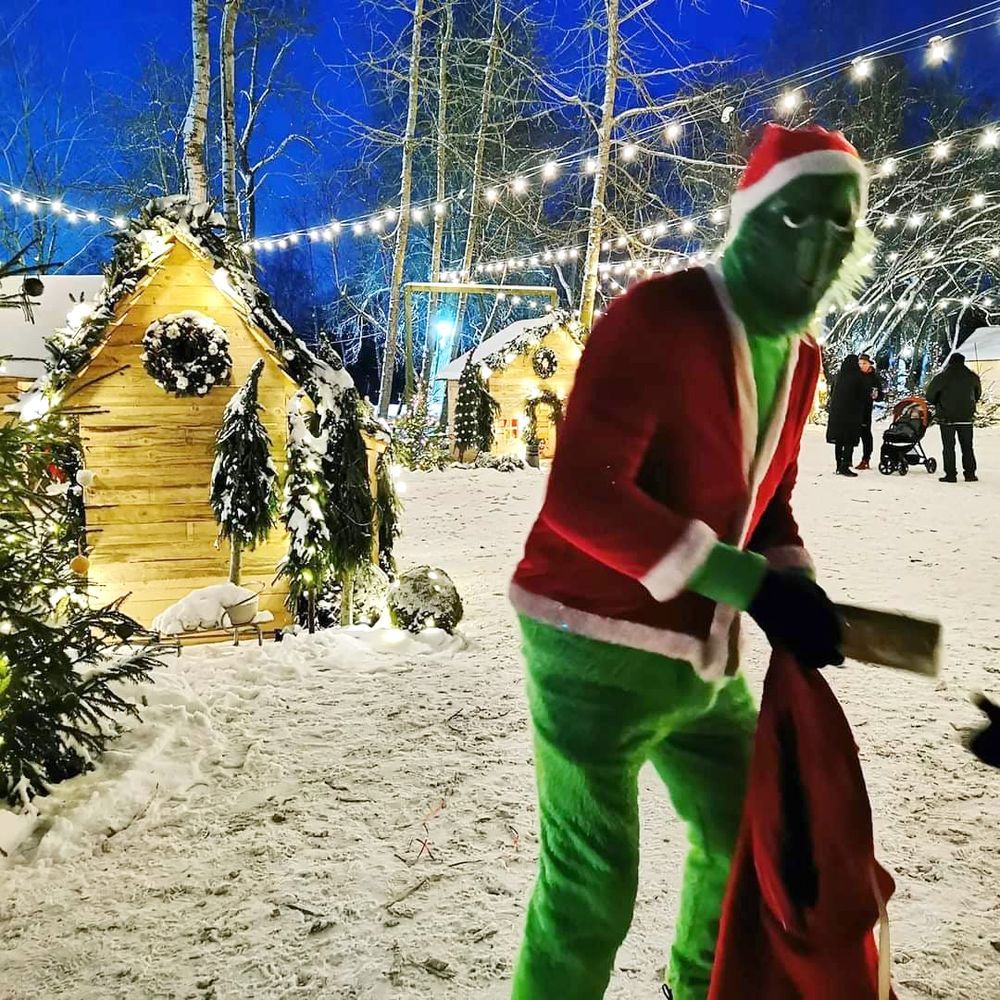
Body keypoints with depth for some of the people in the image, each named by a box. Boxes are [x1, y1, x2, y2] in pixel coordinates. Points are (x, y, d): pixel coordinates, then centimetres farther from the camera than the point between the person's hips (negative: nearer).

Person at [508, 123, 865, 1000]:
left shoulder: (801, 357, 8)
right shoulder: (656, 319, -19)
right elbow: (580, 497, -28)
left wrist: (797, 585, -1)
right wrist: (749, 584, -29)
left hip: (702, 652, 9)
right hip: (597, 643, -9)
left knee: (748, 838, 23)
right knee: (592, 888, -3)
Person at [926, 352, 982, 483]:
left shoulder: (942, 377, -9)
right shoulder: (972, 377, 3)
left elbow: (930, 394, -6)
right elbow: (978, 393, 16)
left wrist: (936, 404, 12)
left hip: (947, 418, -3)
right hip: (966, 418, 3)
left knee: (948, 447, 2)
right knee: (967, 447, 11)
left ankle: (950, 475, -2)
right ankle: (970, 473, 10)